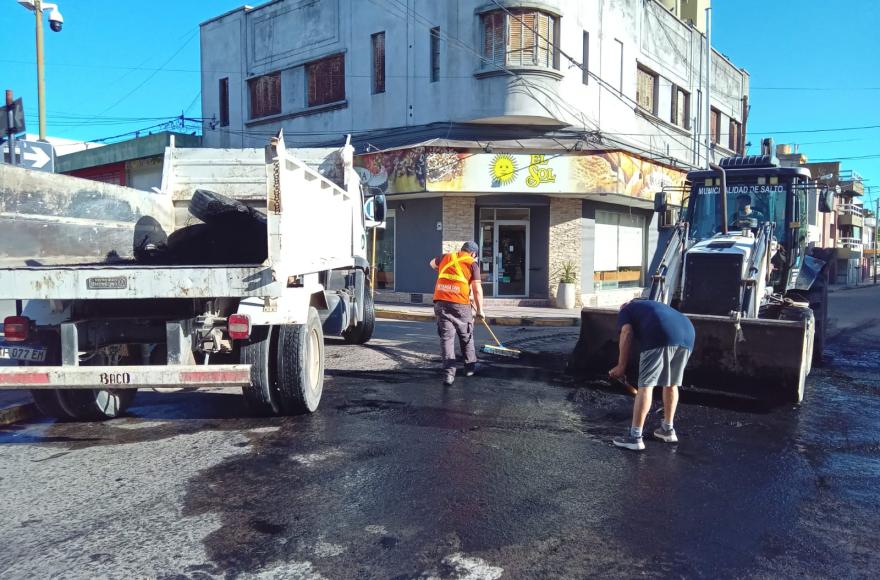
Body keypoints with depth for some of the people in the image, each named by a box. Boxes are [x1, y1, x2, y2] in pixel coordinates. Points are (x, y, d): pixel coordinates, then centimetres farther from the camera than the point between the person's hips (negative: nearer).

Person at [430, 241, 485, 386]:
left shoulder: (445, 257, 15)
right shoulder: (472, 264, 4)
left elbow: (432, 264, 38)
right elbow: (477, 289, -1)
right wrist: (480, 309, 8)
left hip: (441, 302, 2)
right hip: (460, 304, -2)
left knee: (446, 337, 3)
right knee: (466, 336, 17)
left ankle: (448, 373, -6)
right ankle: (470, 367, 32)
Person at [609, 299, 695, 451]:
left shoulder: (625, 311, 25)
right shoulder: (653, 306, 44)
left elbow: (627, 333, 4)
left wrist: (621, 366, 6)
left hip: (661, 337, -7)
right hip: (687, 334, 7)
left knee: (646, 385, -3)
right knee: (671, 384, 22)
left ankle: (635, 437, -3)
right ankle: (668, 430, 32)